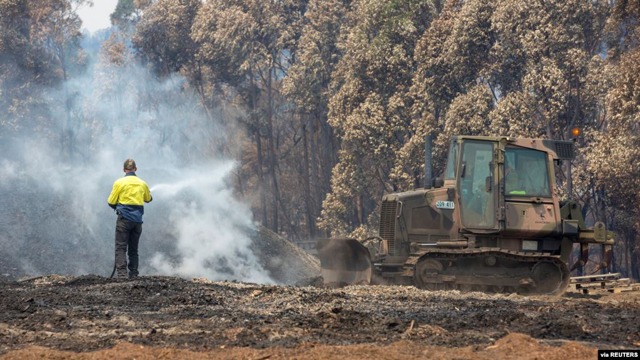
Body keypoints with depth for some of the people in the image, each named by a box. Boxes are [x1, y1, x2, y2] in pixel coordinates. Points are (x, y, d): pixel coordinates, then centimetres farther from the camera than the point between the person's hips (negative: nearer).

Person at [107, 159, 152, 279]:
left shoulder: (119, 183, -5)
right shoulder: (142, 184, 7)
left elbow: (111, 202, -3)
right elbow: (148, 199, 24)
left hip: (124, 218, -4)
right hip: (138, 220, 4)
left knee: (121, 248, -6)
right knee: (133, 250, 13)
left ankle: (121, 274, -19)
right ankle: (133, 275, 11)